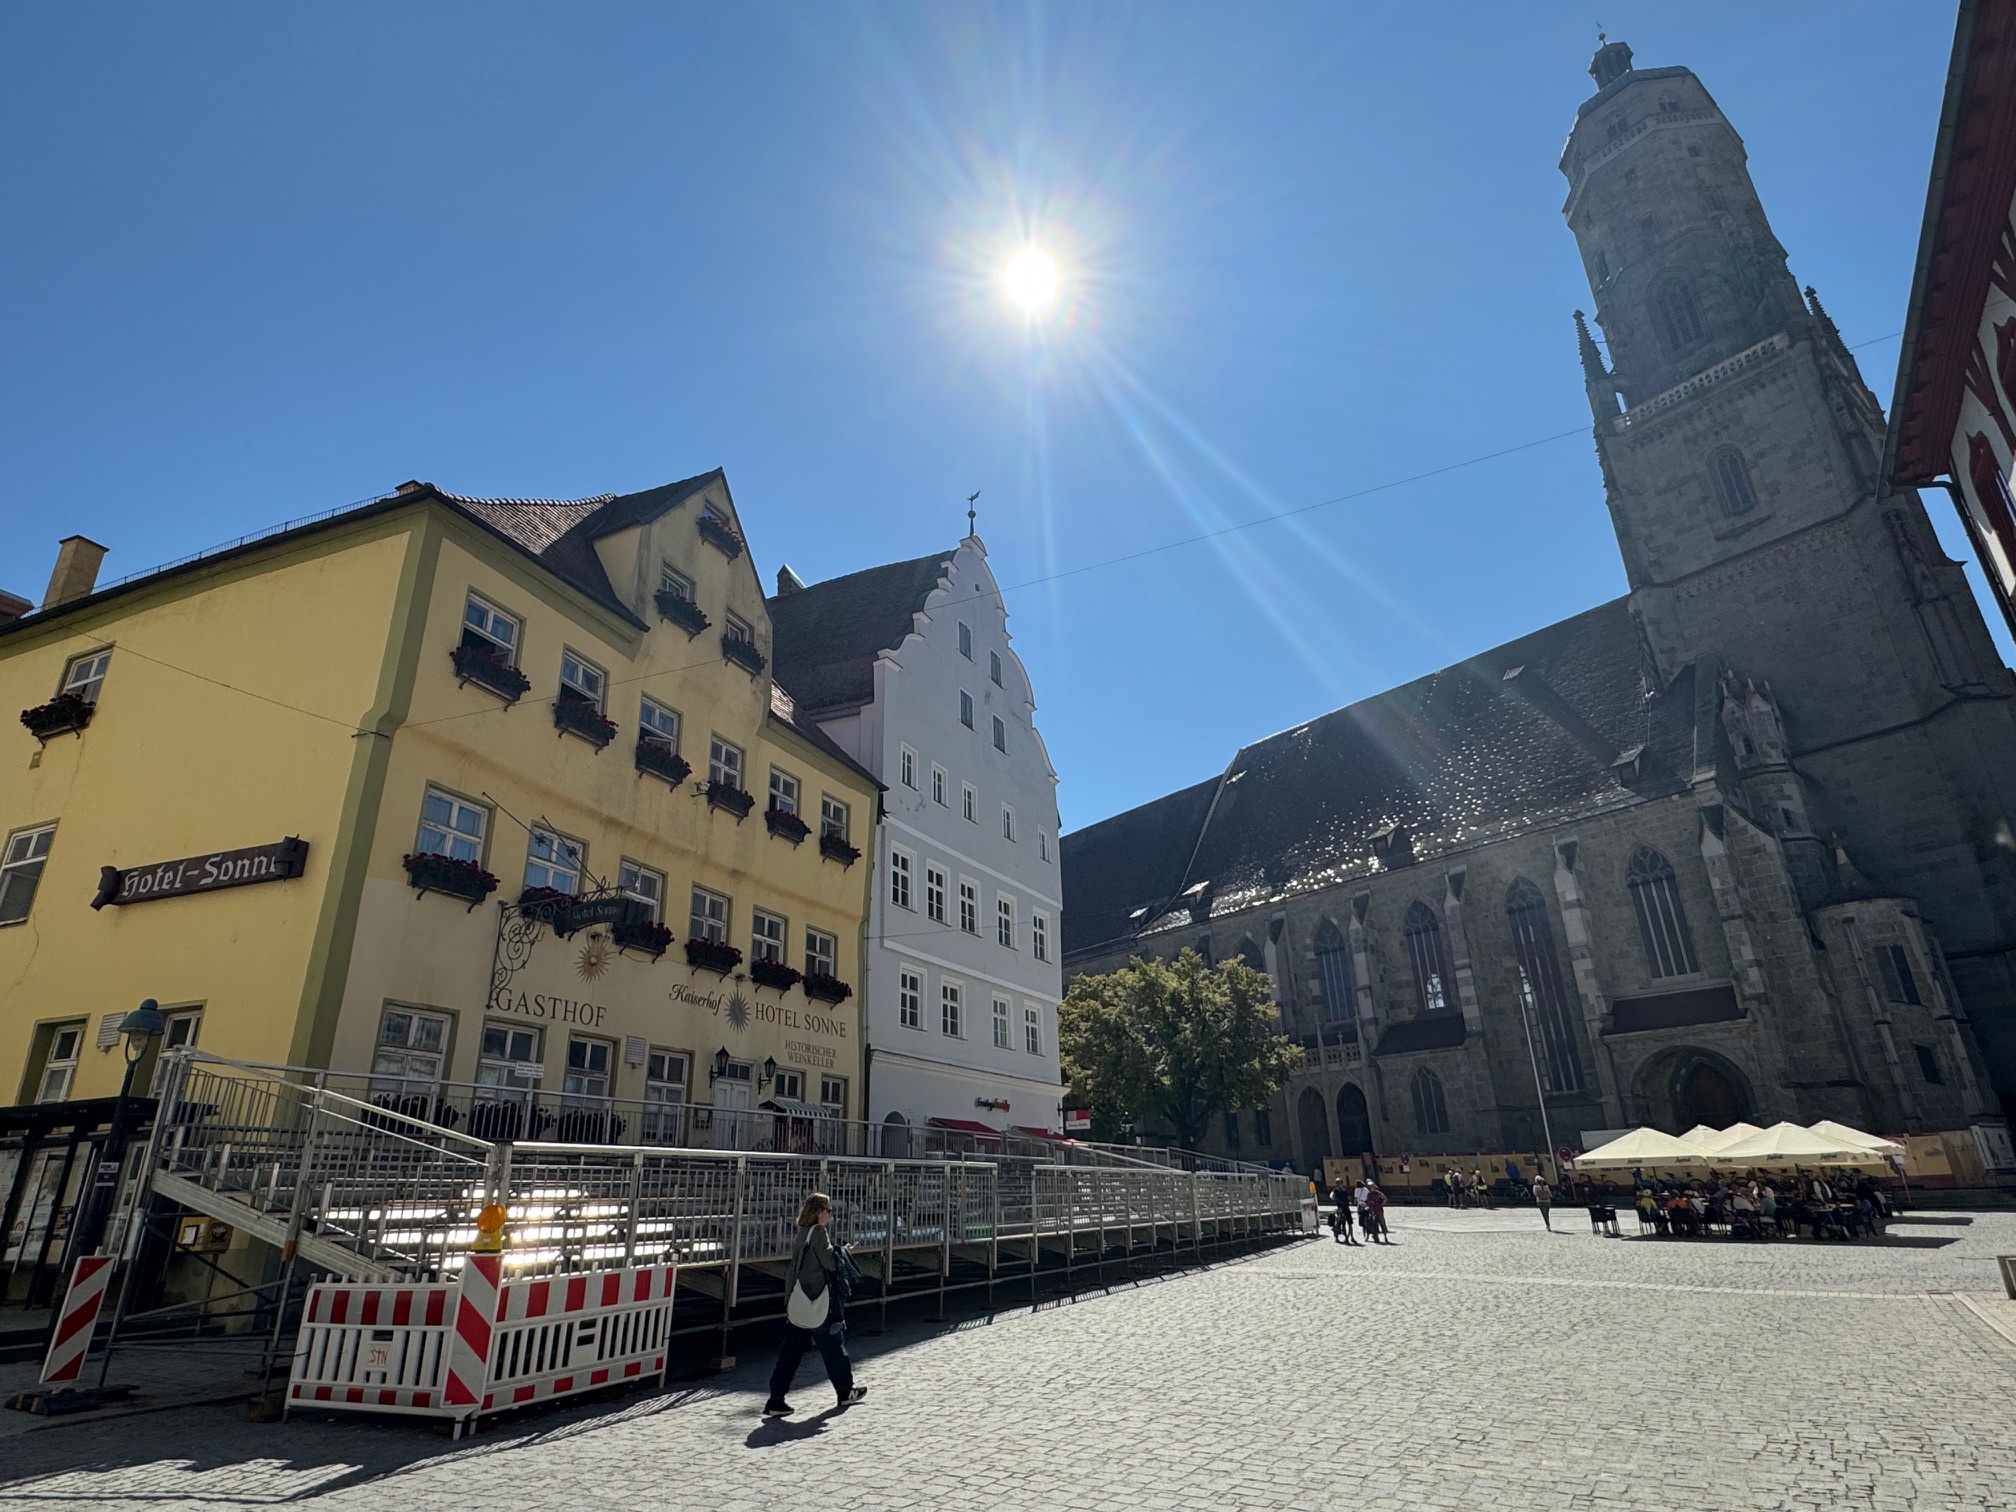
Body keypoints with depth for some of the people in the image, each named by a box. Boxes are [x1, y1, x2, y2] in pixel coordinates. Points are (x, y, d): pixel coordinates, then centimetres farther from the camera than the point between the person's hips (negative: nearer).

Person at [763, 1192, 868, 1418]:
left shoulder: (802, 1232, 9)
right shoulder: (819, 1232, -16)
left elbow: (795, 1266, 15)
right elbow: (830, 1262, -20)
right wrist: (842, 1256, -1)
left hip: (800, 1302, 7)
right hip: (820, 1301, -7)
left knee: (792, 1348, 7)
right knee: (833, 1344, 9)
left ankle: (776, 1399, 4)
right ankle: (846, 1391, 23)